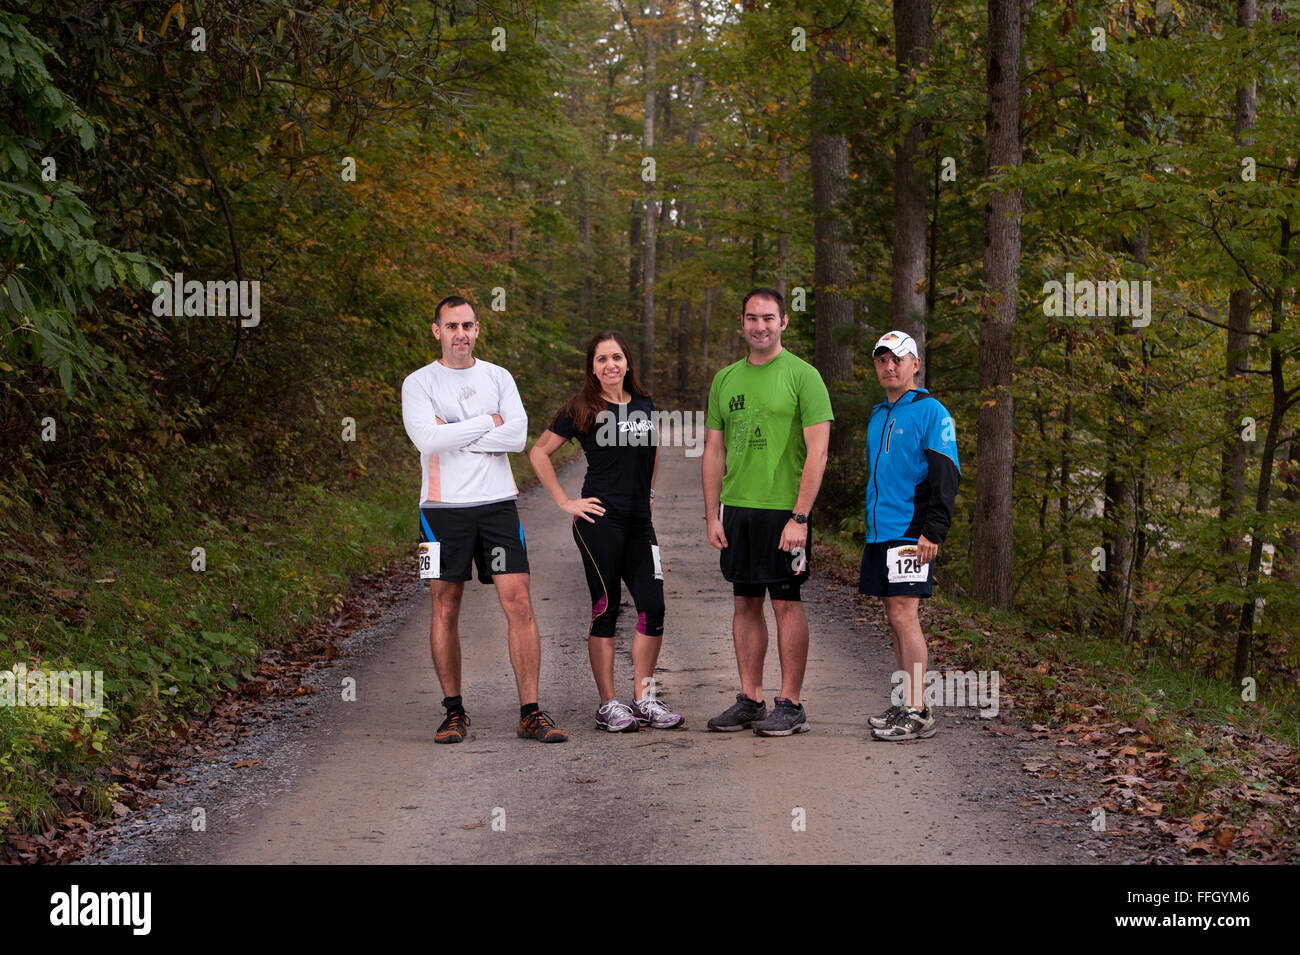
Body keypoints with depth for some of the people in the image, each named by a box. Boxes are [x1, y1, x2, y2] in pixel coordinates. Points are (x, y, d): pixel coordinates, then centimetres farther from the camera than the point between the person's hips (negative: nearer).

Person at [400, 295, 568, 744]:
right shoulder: (419, 383, 2)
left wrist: (452, 434, -10)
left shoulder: (498, 377, 9)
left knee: (519, 603, -6)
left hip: (497, 503, 2)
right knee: (446, 609, 3)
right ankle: (454, 712, 14)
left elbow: (517, 435, -6)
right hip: (443, 506, -1)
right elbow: (428, 439, -15)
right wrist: (487, 424, -8)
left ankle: (530, 712, -2)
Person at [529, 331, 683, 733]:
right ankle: (608, 705, 5)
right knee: (606, 608, -1)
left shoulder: (643, 404, 12)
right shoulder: (582, 410, -1)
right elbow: (539, 452, 1)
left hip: (639, 522, 5)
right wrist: (565, 503, -4)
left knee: (653, 608, 0)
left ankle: (643, 699, 11)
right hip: (600, 521, -5)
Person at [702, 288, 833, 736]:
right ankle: (750, 700, 17)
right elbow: (714, 451, 14)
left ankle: (790, 705, 5)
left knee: (786, 603, -2)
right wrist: (712, 514, 6)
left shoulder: (803, 376, -6)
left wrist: (799, 517, -17)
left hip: (783, 509, -5)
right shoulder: (725, 379, 11)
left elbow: (817, 452, -11)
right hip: (737, 508, 6)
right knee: (745, 603, 9)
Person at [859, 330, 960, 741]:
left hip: (911, 532, -8)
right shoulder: (877, 416, 19)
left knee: (904, 615, -12)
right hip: (880, 532, 8)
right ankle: (908, 704, 16)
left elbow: (945, 475, -12)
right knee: (895, 618, 10)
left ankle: (918, 714, -9)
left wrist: (933, 530, -19)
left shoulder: (931, 412, -6)